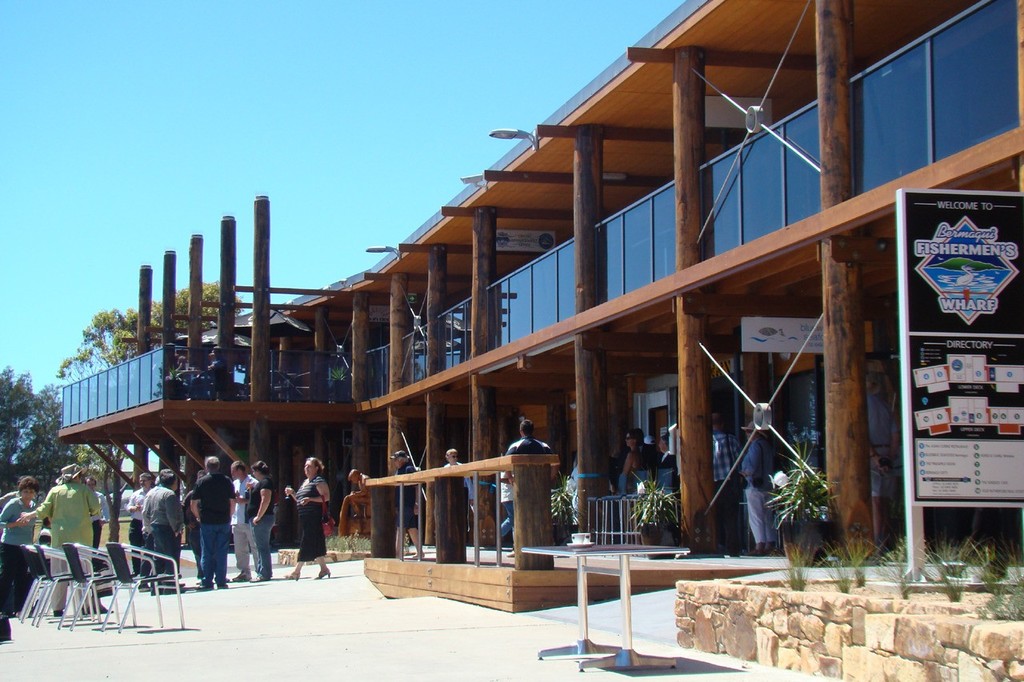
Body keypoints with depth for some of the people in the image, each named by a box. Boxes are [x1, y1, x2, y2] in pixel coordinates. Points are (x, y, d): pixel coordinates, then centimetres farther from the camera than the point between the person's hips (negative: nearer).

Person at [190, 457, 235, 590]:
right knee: (221, 552, 5)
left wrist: (199, 517, 11)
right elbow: (232, 503, 2)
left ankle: (207, 582, 4)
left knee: (207, 553, 5)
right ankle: (221, 581, 3)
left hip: (207, 522, -1)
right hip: (224, 522, 1)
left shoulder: (201, 482, -3)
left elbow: (193, 504, -3)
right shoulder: (227, 481, 1)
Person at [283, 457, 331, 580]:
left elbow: (326, 497, -15)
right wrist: (292, 493, 10)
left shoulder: (319, 481, -6)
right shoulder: (305, 482, 21)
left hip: (314, 518, -9)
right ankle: (324, 568, 13)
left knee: (306, 543, -8)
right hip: (304, 518, 9)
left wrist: (310, 499, -24)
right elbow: (300, 500, 27)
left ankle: (297, 571, -10)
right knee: (316, 544, 9)